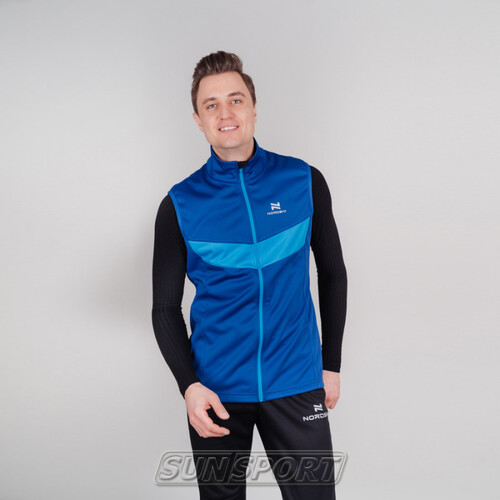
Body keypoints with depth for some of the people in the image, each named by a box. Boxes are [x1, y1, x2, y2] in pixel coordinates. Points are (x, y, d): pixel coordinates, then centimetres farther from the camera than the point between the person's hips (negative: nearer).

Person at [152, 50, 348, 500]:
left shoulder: (303, 181, -1)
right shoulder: (180, 205, -3)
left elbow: (332, 275, 9)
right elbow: (165, 307, 2)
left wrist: (332, 364, 8)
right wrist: (188, 385, -11)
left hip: (295, 383, 0)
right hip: (215, 389, 0)